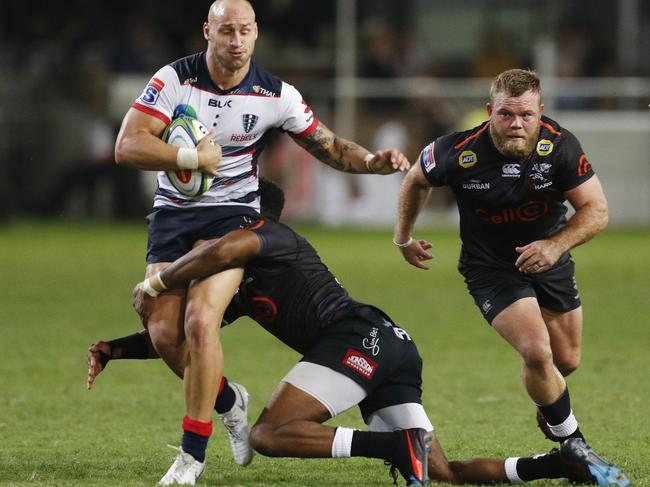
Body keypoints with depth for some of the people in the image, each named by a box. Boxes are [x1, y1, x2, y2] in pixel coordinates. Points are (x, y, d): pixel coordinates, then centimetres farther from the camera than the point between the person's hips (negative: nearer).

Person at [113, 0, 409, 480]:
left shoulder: (276, 95, -6)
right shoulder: (174, 79, -10)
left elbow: (329, 147, 5)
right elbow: (128, 146, -16)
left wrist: (372, 161, -13)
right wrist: (193, 158, -24)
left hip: (233, 214, -2)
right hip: (173, 212, 2)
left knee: (201, 320, -23)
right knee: (163, 333, -8)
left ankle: (193, 454, -15)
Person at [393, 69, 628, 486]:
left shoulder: (560, 146, -23)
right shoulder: (458, 153, -25)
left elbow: (596, 210, -17)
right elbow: (417, 180, -2)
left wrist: (556, 245, -33)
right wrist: (403, 237, 9)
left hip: (550, 260, 3)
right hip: (490, 268, -3)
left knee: (567, 361, 14)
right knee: (537, 353, -22)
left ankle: (549, 413, 51)